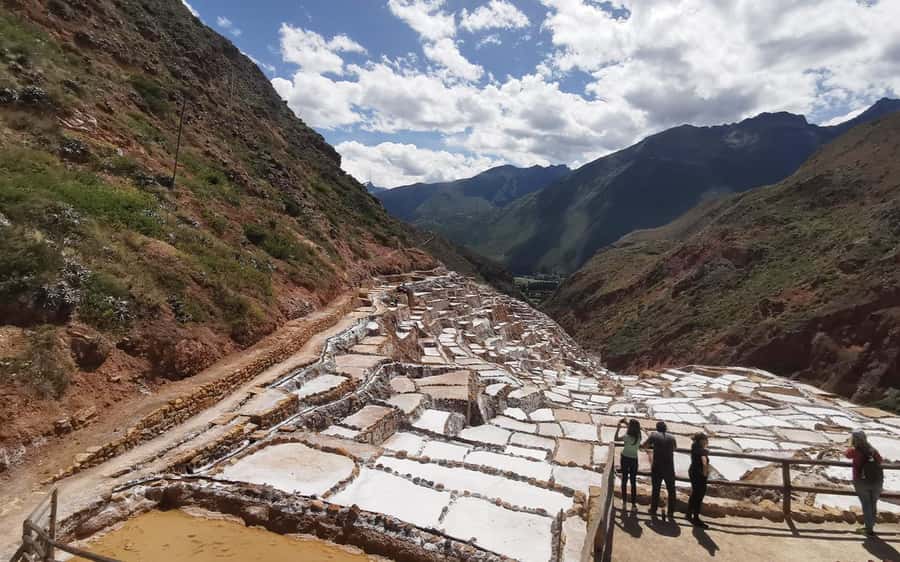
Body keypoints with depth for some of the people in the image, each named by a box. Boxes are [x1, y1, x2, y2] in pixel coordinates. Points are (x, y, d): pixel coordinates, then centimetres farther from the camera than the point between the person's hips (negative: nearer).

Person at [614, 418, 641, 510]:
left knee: (624, 480, 11)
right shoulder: (639, 436, -11)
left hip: (625, 458, -2)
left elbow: (615, 439, -8)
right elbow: (635, 428, 11)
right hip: (634, 460, 2)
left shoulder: (627, 437, -21)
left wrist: (618, 428, -7)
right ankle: (633, 503, 9)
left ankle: (624, 502, 15)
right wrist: (626, 422, 9)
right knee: (633, 482, 10)